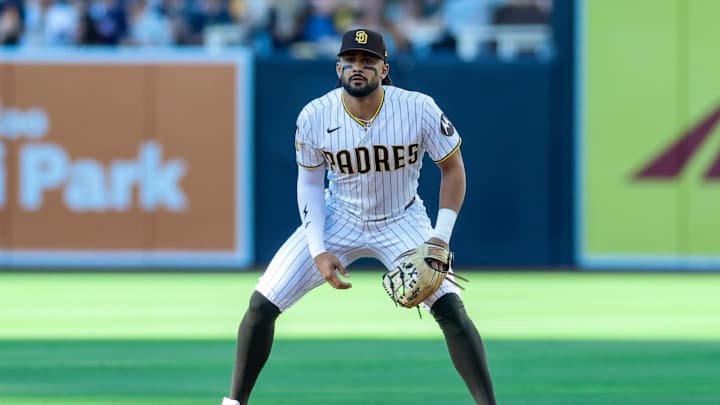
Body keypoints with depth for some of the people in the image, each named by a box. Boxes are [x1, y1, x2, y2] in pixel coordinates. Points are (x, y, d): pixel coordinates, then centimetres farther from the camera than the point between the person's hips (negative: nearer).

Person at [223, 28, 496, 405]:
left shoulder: (419, 109, -22)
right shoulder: (315, 117, -18)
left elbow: (452, 167, -8)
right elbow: (310, 183, -3)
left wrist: (440, 237, -17)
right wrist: (318, 251, -13)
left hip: (402, 222, -1)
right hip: (339, 219, 1)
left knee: (450, 309, -19)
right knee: (261, 304, -6)